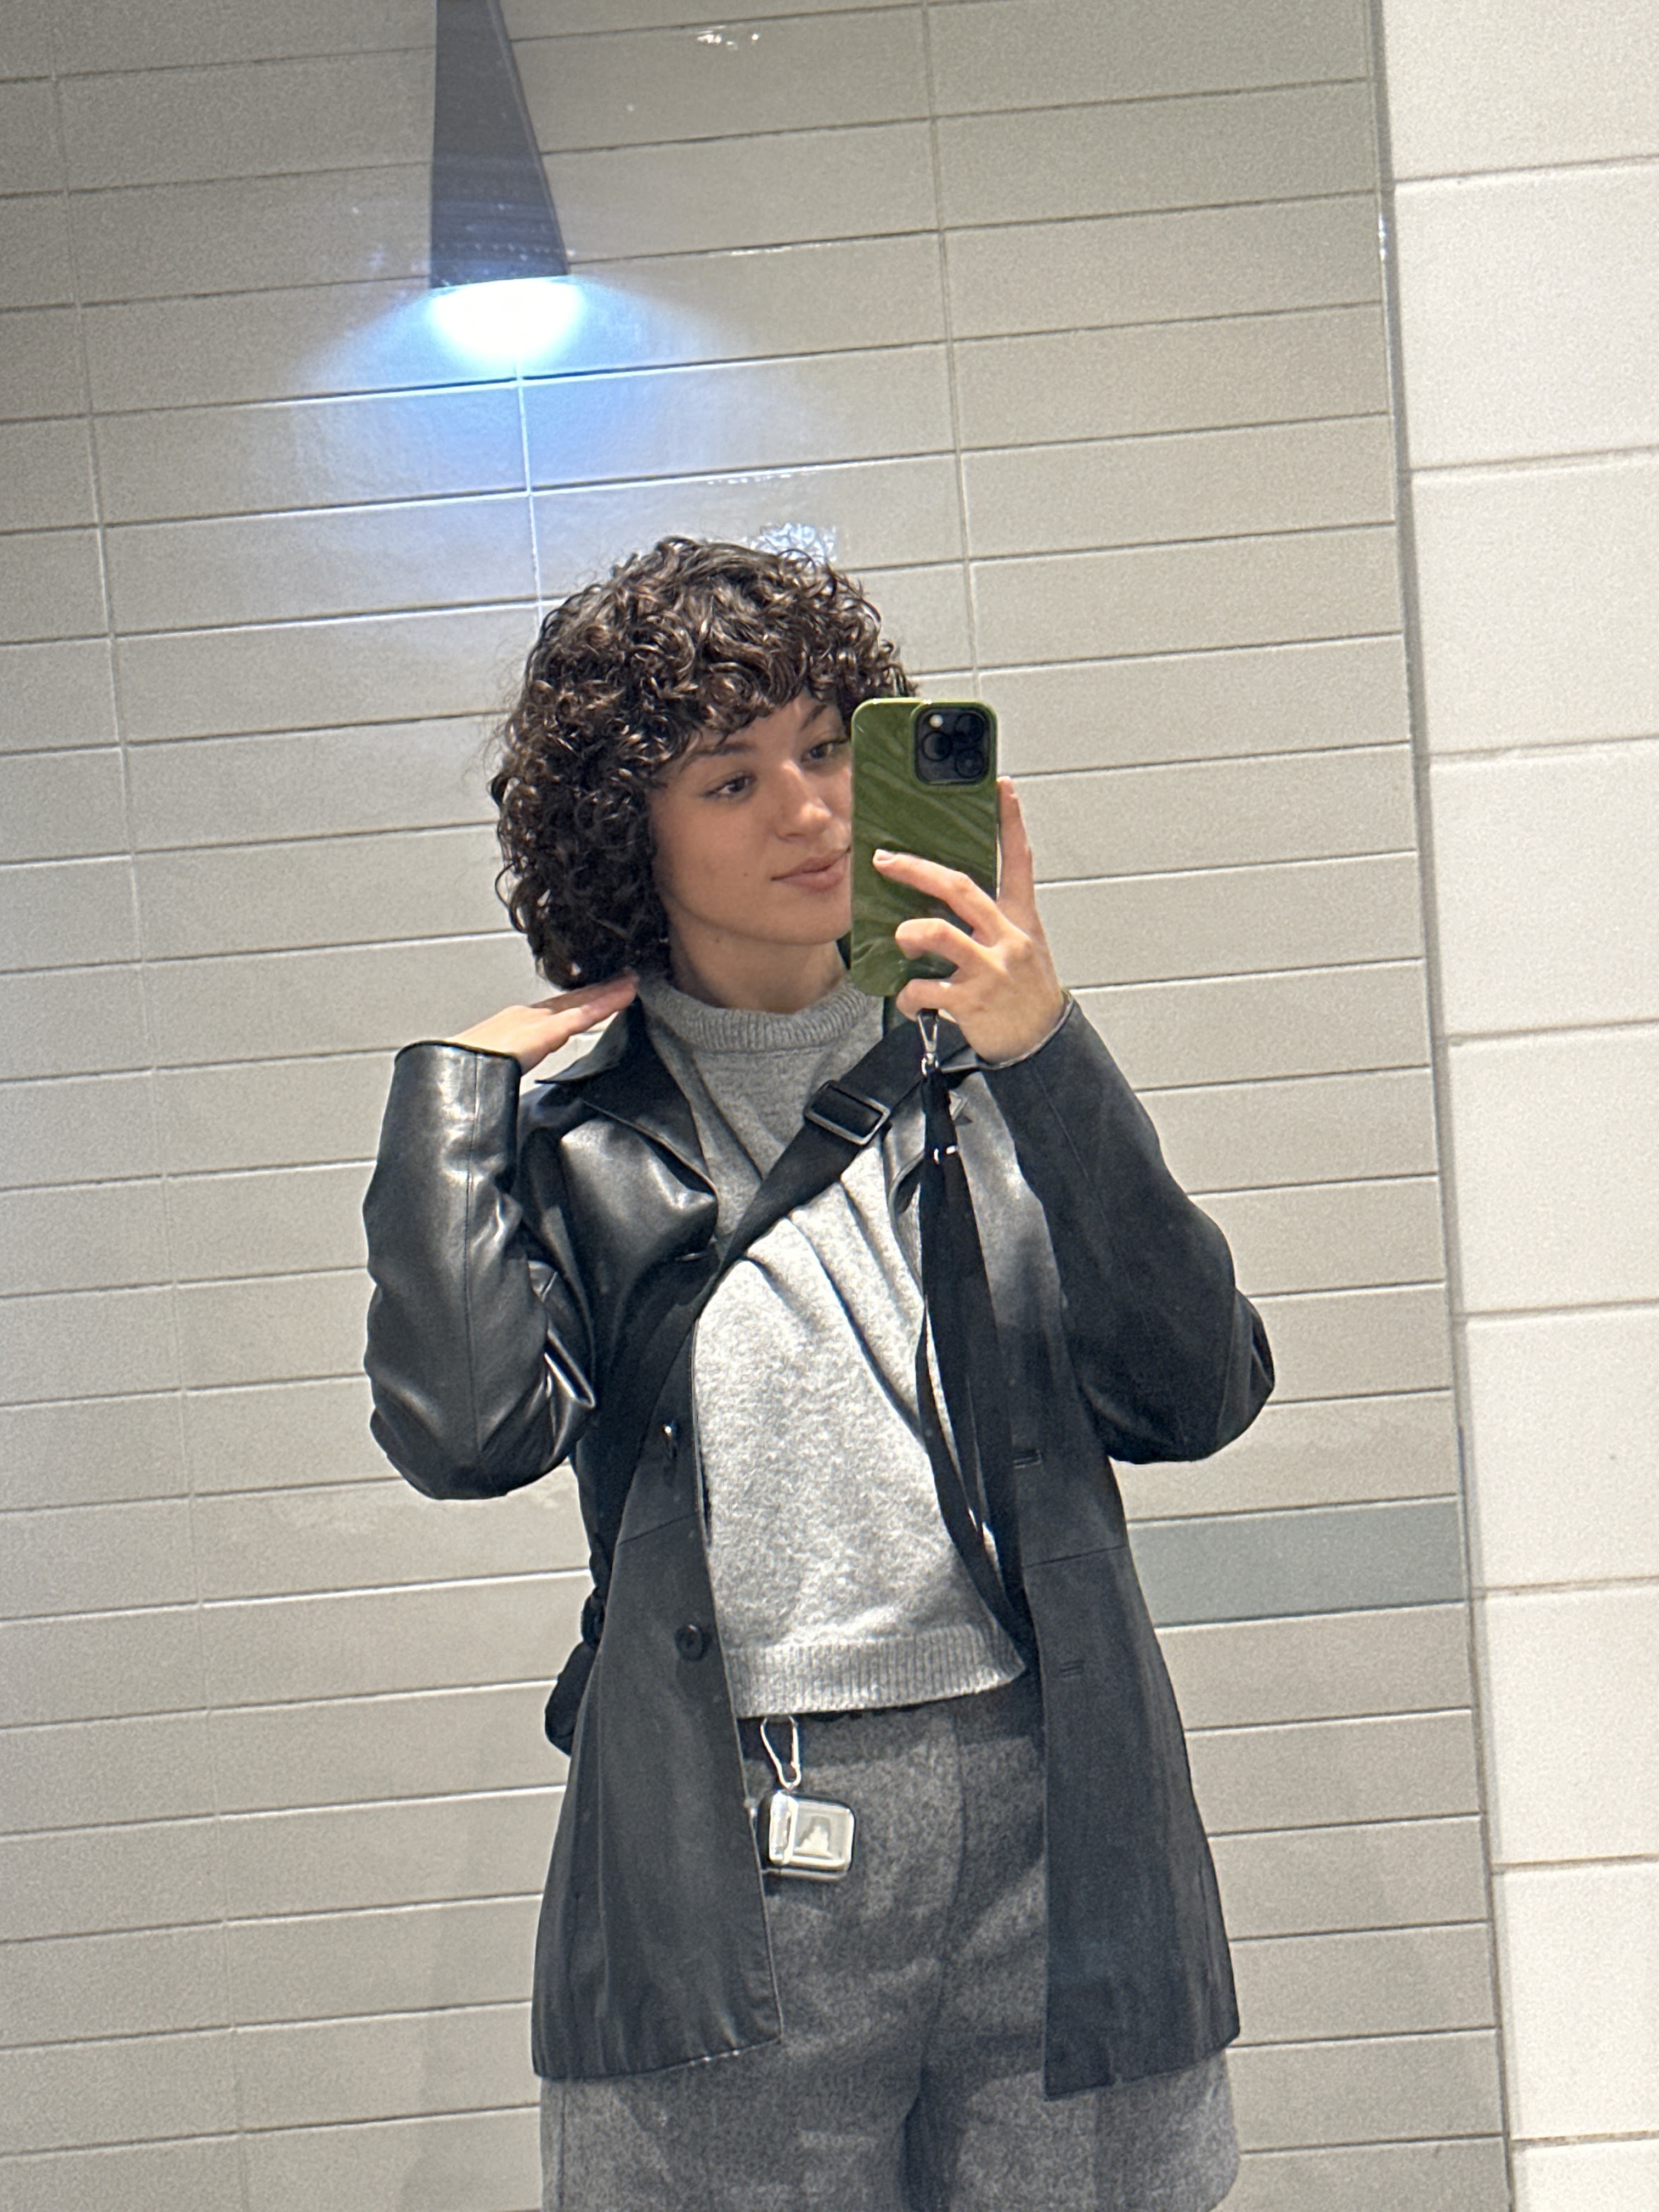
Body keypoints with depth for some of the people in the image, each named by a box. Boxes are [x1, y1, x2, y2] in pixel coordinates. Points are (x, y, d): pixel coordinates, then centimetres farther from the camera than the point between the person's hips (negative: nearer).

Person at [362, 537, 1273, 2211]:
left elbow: (1195, 1397, -3)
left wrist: (1046, 1064, -10)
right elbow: (462, 1429, -13)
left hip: (1054, 1837, 2)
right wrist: (452, 1089, -3)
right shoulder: (574, 1132, 6)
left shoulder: (983, 1069, 9)